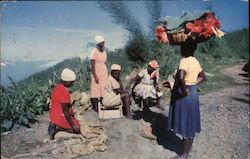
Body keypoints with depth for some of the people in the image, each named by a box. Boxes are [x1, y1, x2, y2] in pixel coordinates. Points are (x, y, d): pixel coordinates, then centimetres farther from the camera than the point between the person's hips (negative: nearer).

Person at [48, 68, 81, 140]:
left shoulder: (58, 87, 6)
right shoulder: (64, 91, -24)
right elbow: (65, 111, -24)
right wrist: (73, 125, -20)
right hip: (61, 118, -10)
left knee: (77, 123, 23)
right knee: (78, 129, -3)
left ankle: (55, 125, 9)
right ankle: (58, 128, -7)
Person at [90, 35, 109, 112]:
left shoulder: (104, 51, 11)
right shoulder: (94, 51, -9)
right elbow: (92, 65, -12)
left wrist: (107, 74, 13)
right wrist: (95, 76, -17)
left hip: (104, 72, 6)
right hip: (97, 73, -6)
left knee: (103, 90, 4)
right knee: (95, 90, -4)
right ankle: (95, 108, 2)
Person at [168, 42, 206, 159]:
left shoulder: (184, 60, -20)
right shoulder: (195, 61, 8)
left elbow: (180, 77, -39)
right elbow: (202, 77, 22)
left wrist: (184, 90, -25)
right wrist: (192, 85, 12)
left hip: (185, 96, -9)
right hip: (193, 93, 9)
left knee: (185, 123, 1)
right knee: (190, 123, 19)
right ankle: (189, 148, 35)